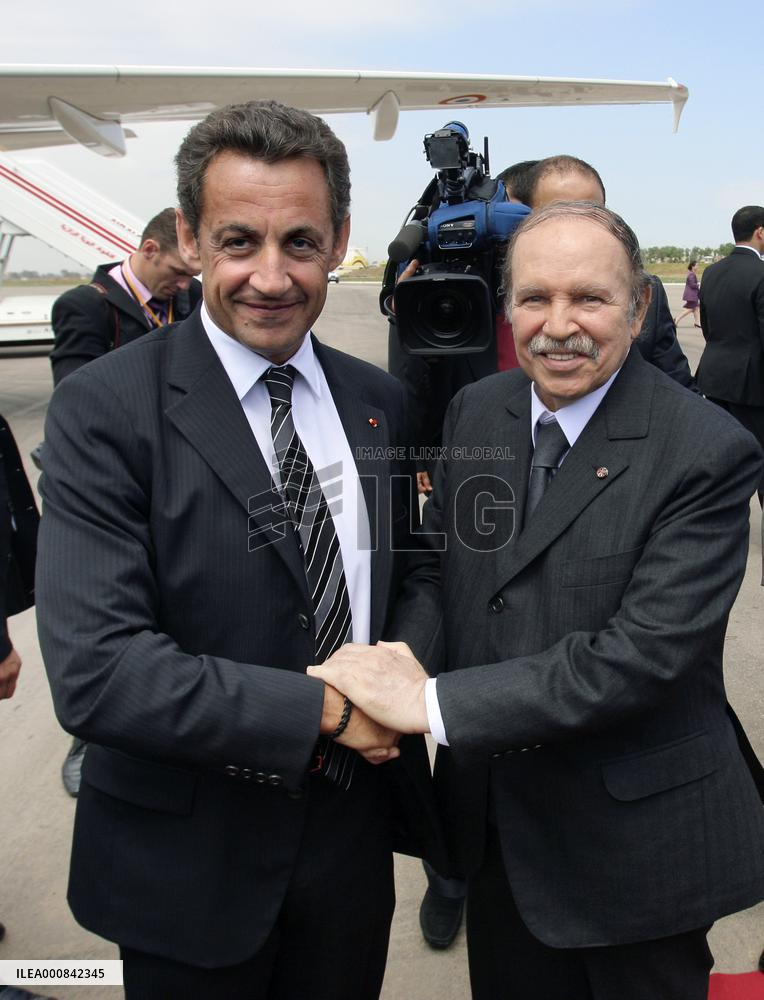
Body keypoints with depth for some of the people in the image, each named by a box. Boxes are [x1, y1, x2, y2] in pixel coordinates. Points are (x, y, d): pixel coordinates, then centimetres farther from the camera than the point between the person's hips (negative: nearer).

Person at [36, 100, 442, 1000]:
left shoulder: (377, 403, -1)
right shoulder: (104, 410, -17)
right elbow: (94, 672, -24)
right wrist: (323, 708, -22)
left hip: (352, 834, 5)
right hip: (187, 861, -4)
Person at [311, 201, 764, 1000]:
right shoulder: (475, 411, -1)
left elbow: (641, 654, -26)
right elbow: (437, 562, 5)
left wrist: (433, 703, -28)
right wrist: (405, 651, -17)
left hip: (634, 843, -4)